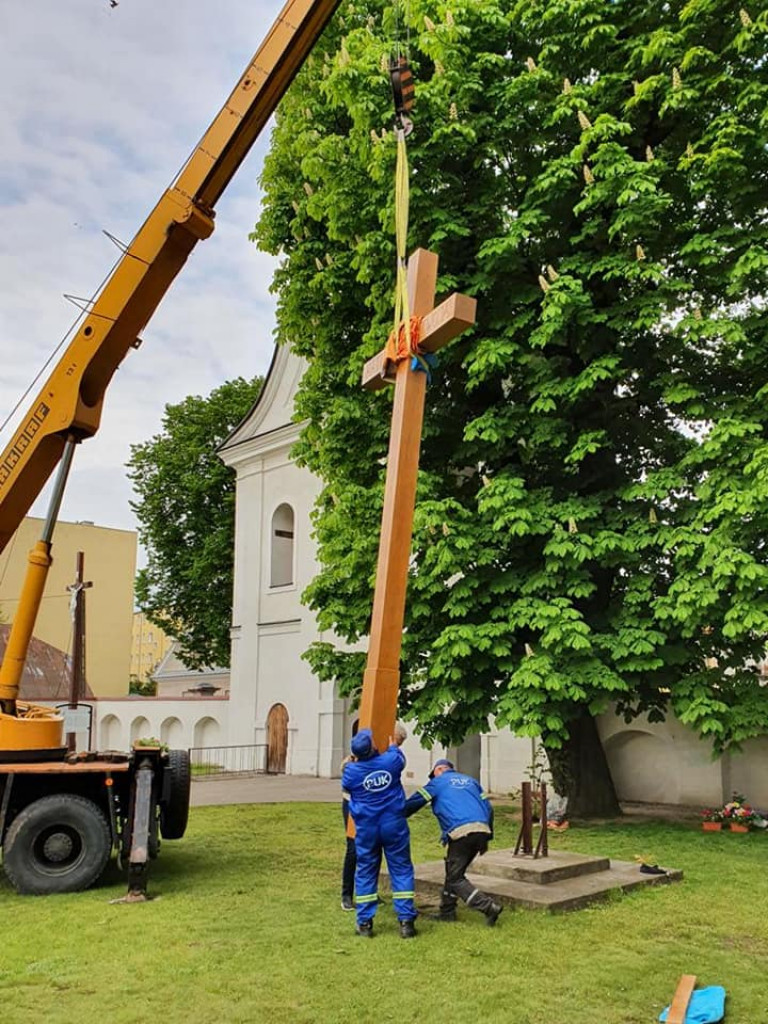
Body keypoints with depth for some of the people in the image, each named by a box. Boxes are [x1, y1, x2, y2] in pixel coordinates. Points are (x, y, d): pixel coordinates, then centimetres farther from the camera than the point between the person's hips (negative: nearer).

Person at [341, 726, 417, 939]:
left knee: (366, 872, 11)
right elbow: (400, 757, 16)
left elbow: (345, 786, 13)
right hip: (394, 825, 0)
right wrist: (393, 746, 37)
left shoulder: (352, 770, -11)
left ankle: (364, 922, 14)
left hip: (366, 828, 0)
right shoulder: (390, 761, -10)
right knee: (401, 870, 7)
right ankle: (406, 921, 6)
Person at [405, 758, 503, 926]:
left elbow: (414, 802, 6)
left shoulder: (438, 782, 12)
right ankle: (447, 911, 25)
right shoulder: (471, 780, 27)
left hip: (461, 832, -7)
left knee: (455, 878, 1)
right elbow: (488, 807, 20)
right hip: (482, 829, 7)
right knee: (454, 872, 22)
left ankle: (489, 907, -11)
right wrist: (487, 838, 22)